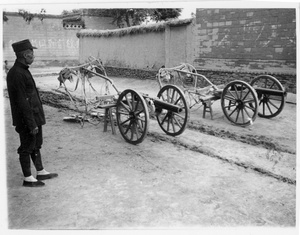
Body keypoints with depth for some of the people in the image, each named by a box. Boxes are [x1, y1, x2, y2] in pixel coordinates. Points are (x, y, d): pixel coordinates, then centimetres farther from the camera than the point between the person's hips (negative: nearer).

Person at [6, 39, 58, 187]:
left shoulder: (23, 70, 10)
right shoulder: (17, 74, -21)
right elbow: (22, 102, -23)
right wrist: (31, 124, -21)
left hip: (35, 116, 10)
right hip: (26, 120, -10)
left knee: (36, 145, 19)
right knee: (27, 147, 4)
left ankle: (41, 172, 33)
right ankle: (27, 178, 18)